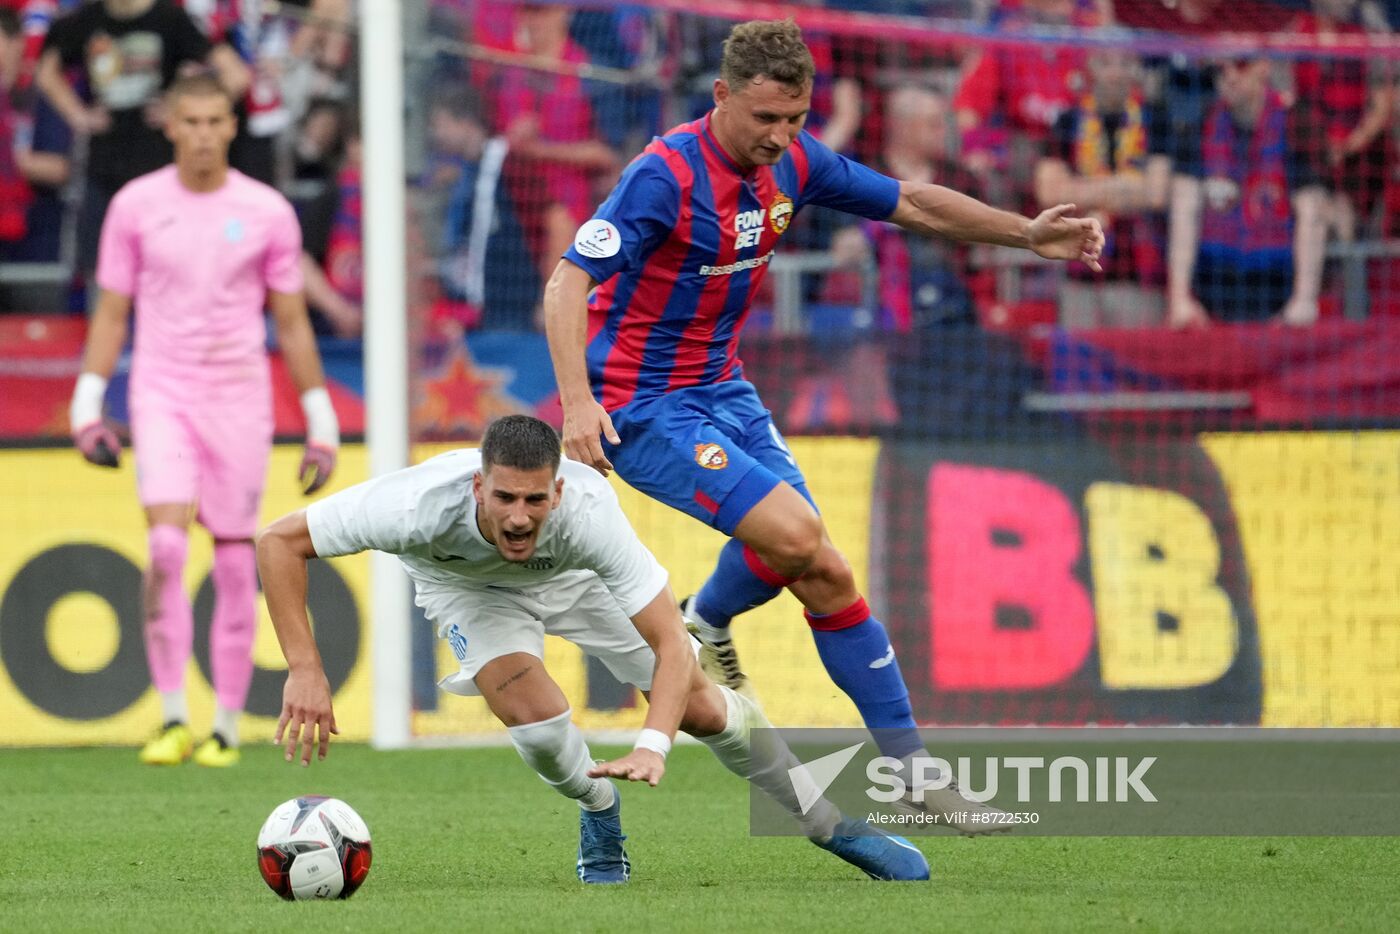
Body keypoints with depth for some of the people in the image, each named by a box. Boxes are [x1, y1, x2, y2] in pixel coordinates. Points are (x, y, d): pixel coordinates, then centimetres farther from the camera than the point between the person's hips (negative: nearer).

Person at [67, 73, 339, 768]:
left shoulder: (267, 212, 2)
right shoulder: (135, 205, 2)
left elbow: (292, 323, 8)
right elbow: (111, 314, 8)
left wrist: (321, 423, 6)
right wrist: (86, 407, 1)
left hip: (241, 398, 1)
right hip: (162, 393, -1)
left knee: (236, 564, 0)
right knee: (166, 545, -17)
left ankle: (227, 728, 9)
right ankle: (173, 718, -12)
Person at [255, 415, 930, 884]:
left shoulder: (588, 512, -43)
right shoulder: (423, 506, -44)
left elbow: (672, 646, -42)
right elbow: (279, 541, -35)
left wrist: (652, 747, -58)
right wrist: (304, 672, -42)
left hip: (571, 571, 0)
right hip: (464, 582, 0)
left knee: (697, 706, -1)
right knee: (526, 702, -28)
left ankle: (835, 829, 22)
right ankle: (600, 816, 6)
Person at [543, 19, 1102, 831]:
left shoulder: (794, 162, -1)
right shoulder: (666, 177, -23)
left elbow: (910, 203, 13)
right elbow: (569, 283, -26)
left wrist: (1028, 233, 5)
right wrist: (577, 400, -39)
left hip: (723, 390, 7)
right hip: (641, 406, -7)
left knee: (822, 575, 0)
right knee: (792, 532, -23)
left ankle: (909, 766, 7)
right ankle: (707, 626, 7)